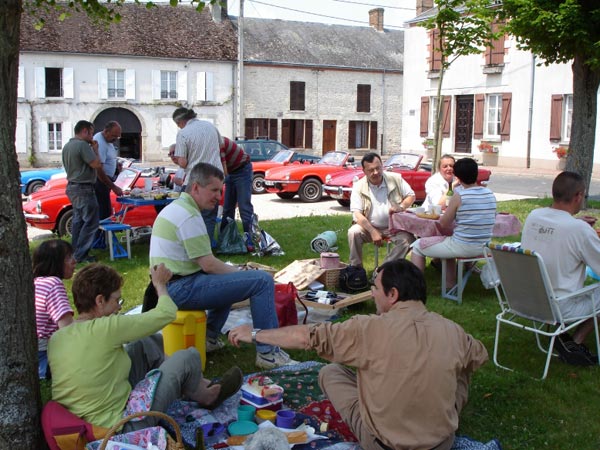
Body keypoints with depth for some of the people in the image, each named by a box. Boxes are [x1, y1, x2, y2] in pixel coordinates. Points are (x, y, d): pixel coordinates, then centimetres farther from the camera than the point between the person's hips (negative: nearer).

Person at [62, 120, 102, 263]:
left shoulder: (67, 146, 12)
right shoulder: (83, 145, -18)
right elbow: (97, 165, -19)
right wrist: (95, 149, -4)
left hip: (72, 187, 10)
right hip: (83, 188, -10)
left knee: (78, 220, 16)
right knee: (91, 222, -5)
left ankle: (75, 252, 19)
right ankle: (81, 255, -6)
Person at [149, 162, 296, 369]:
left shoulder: (174, 207, 16)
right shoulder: (189, 216, -16)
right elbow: (208, 264, -18)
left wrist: (235, 271, 12)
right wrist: (239, 272, -2)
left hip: (167, 286, 11)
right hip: (183, 289, -11)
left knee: (229, 275, 33)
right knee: (263, 280, -14)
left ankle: (209, 337, 25)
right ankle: (267, 353, -8)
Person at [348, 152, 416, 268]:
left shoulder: (396, 179, -2)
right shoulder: (358, 187, -6)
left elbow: (411, 196, 7)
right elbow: (357, 214, -13)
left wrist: (401, 207, -17)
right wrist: (373, 232, -25)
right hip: (369, 227, -1)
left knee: (408, 238, -28)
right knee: (353, 233, -29)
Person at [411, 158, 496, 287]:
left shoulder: (459, 195, -16)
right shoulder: (490, 194, 2)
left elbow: (444, 224, -9)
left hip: (463, 247, -7)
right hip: (483, 247, 7)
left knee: (418, 246, 11)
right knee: (447, 244, 37)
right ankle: (450, 284, 39)